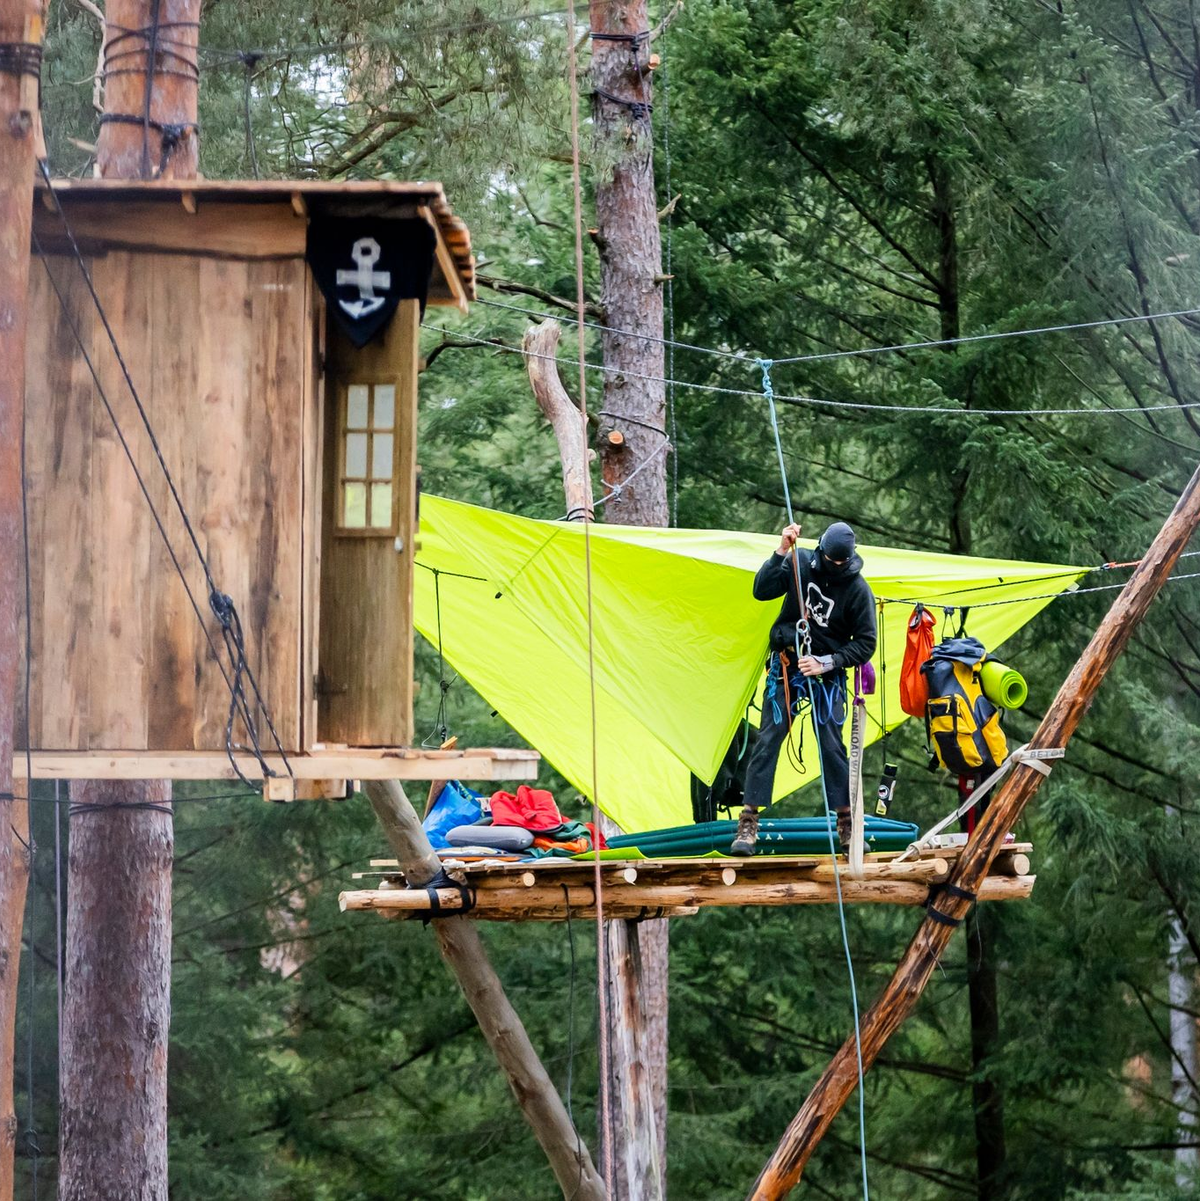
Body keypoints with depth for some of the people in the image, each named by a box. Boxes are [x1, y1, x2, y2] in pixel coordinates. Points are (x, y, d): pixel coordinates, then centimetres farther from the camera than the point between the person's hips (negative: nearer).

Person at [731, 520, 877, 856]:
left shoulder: (858, 589, -10)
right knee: (767, 741, -5)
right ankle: (748, 825, -6)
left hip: (826, 673, -1)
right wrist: (781, 551, -22)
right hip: (785, 665, 1)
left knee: (832, 746, -3)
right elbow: (761, 591, -12)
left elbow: (865, 644, -7)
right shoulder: (801, 563, -6)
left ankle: (847, 825, 5)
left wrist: (826, 663, -18)